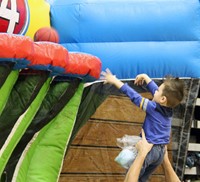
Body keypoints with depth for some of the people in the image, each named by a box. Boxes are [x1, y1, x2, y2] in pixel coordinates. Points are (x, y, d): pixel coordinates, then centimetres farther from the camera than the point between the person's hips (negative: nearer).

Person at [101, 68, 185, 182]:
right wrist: (145, 77, 23)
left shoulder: (153, 108, -18)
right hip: (161, 151, 7)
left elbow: (134, 96, -16)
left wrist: (115, 81, -11)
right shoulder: (169, 108, 1)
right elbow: (154, 88, 14)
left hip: (149, 149, -7)